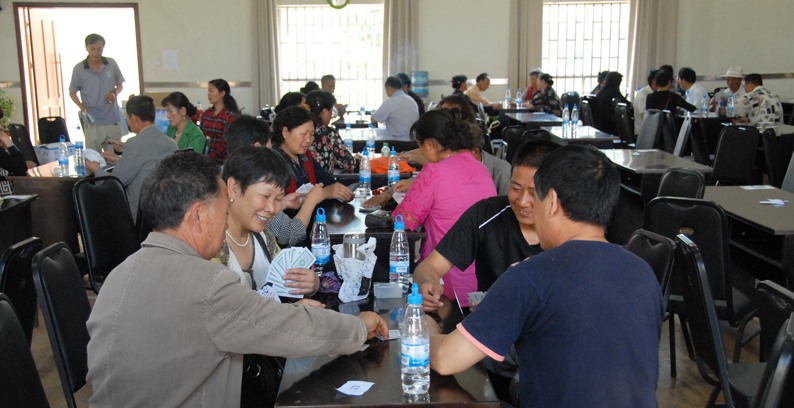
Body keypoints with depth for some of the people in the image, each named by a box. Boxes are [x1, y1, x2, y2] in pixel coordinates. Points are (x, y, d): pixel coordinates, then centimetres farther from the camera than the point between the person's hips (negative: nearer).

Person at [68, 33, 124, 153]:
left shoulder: (111, 64, 4)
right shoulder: (79, 69, 0)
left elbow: (120, 85, 17)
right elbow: (72, 93, 10)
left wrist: (115, 92, -5)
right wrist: (81, 107, -9)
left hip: (112, 121, 2)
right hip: (92, 123, -1)